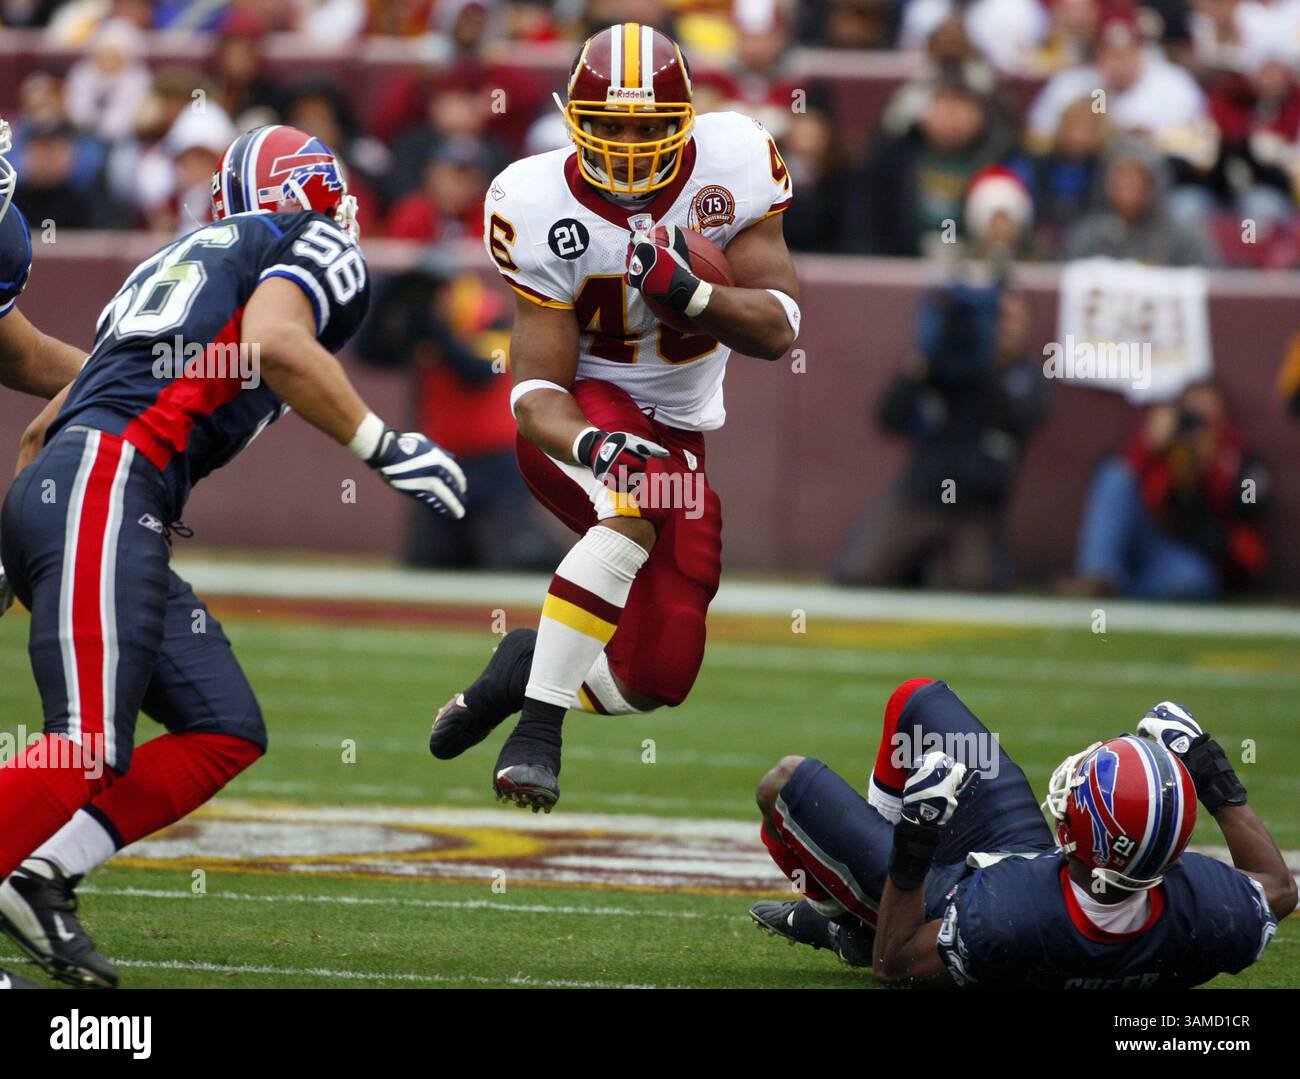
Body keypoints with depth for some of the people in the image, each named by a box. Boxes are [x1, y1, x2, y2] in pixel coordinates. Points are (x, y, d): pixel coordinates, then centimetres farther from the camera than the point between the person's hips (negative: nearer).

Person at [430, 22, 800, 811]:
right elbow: (538, 391, -20)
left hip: (678, 436, 4)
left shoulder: (733, 168, -15)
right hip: (579, 417, -4)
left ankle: (528, 665, 26)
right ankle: (539, 727, -32)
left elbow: (778, 329, -17)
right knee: (638, 508, -39)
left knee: (657, 678, -2)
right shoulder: (541, 209, -20)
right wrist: (599, 447, -42)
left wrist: (686, 293, -36)